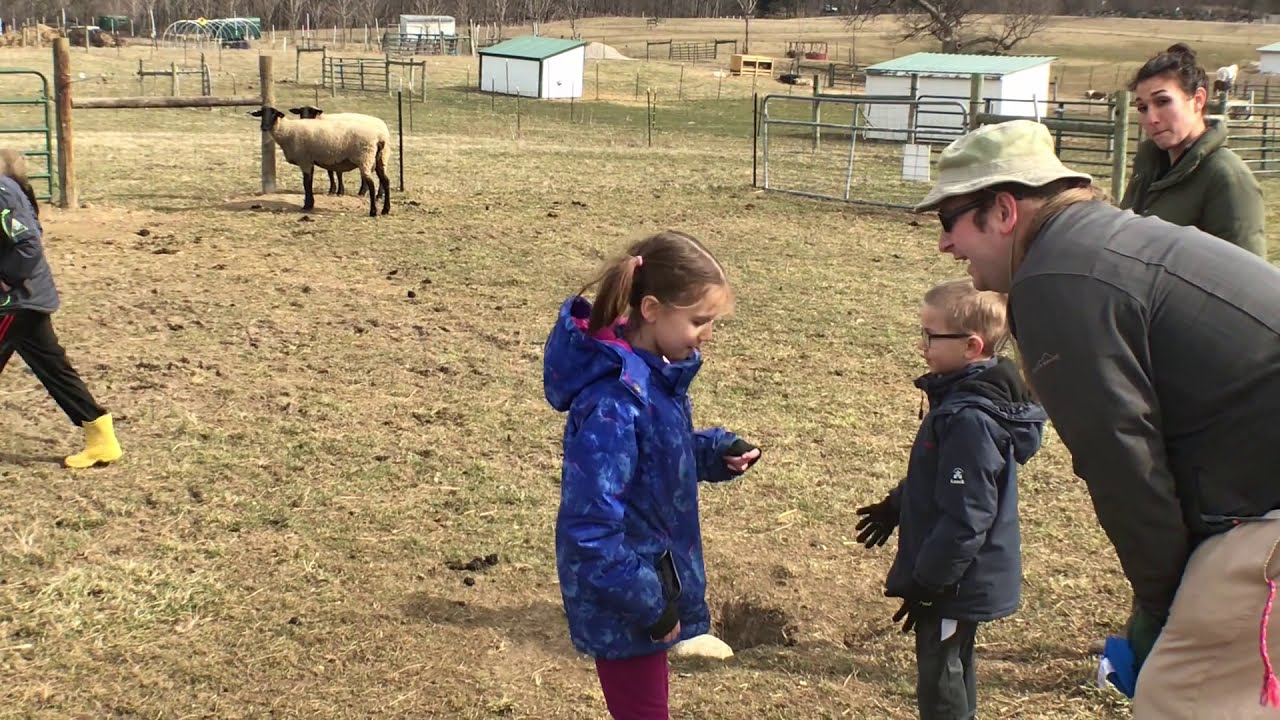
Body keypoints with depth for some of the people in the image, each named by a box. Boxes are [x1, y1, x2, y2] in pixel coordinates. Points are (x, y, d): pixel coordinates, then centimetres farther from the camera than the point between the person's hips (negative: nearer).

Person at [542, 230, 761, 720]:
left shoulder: (658, 371, -1)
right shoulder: (615, 402, -30)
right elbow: (590, 527, -30)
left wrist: (716, 453, -4)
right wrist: (648, 605, -22)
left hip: (652, 576, 9)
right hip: (622, 602, -9)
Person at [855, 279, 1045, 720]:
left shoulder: (970, 419, -29)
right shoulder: (960, 395, 3)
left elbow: (965, 520, -28)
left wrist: (924, 584, -21)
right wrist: (896, 506, 27)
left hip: (956, 584, -10)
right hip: (964, 578, 10)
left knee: (939, 676, 3)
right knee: (954, 665, 23)